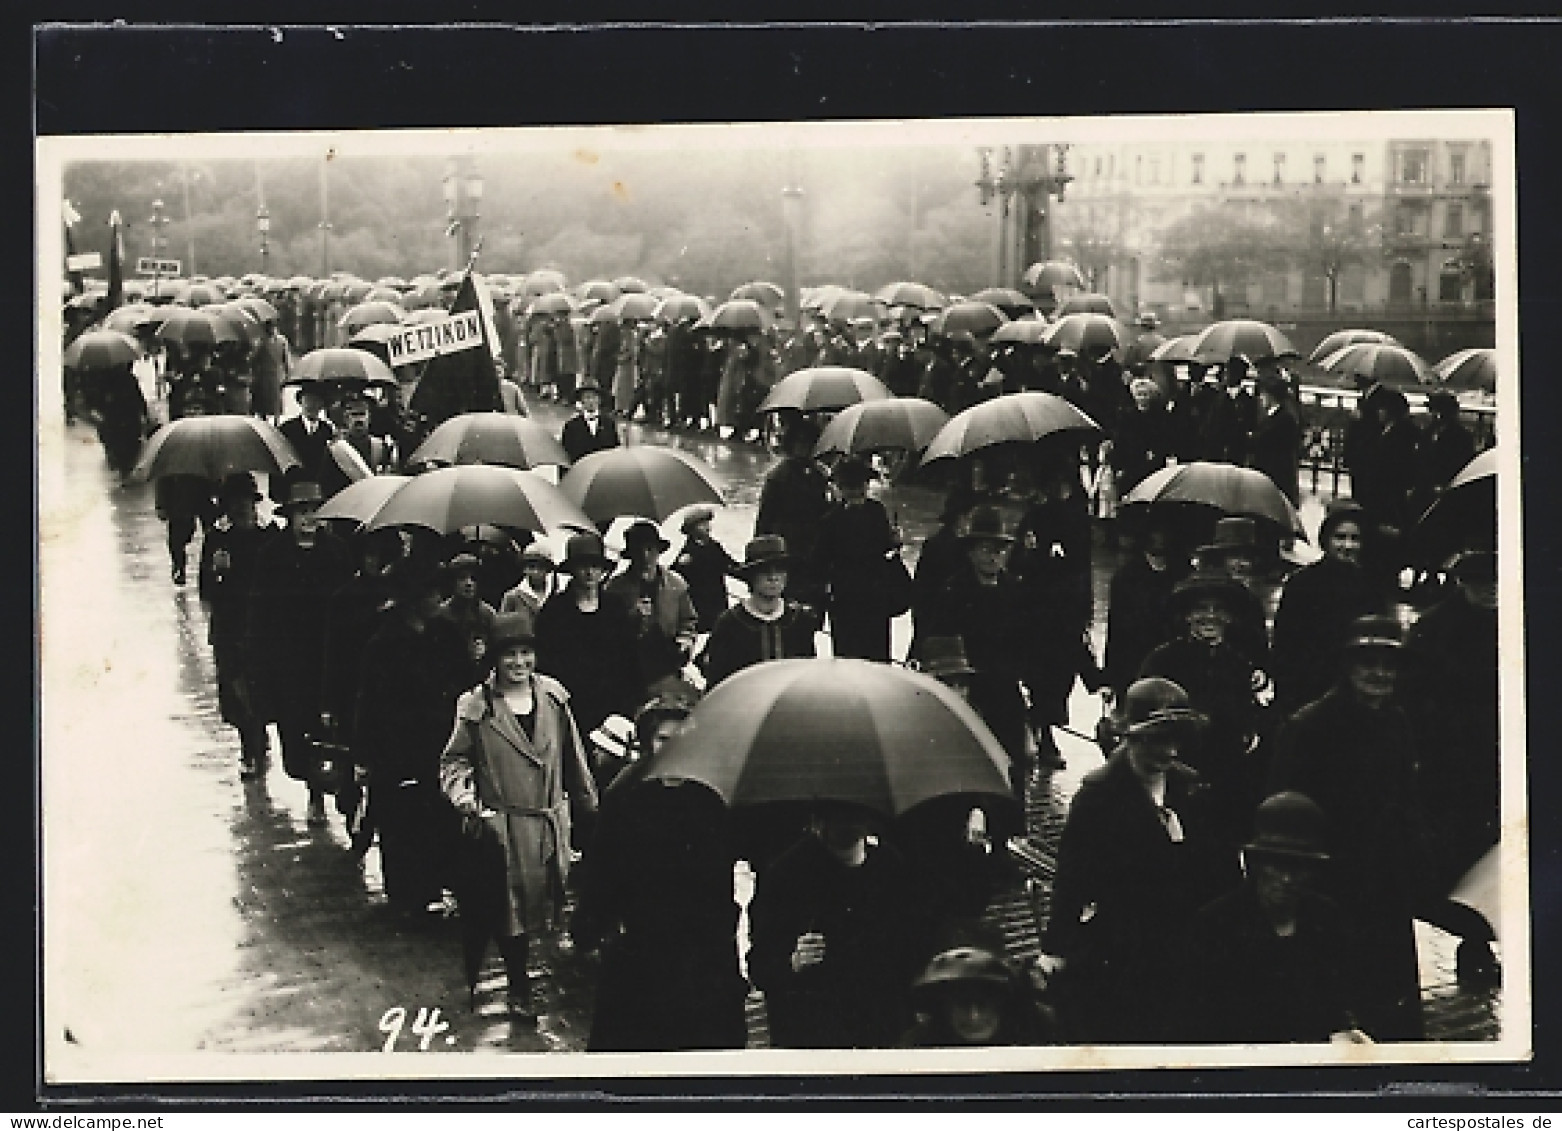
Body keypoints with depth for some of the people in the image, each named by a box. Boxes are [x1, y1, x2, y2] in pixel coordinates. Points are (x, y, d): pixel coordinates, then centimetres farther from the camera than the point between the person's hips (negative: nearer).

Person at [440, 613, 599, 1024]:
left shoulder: (553, 695, 2)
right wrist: (463, 797, -18)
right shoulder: (476, 706, -8)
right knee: (510, 908, 2)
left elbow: (572, 756, 12)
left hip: (550, 822, 4)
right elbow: (454, 760, 0)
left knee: (540, 904, 10)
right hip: (502, 825, -4)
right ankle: (519, 989, 15)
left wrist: (589, 802, 17)